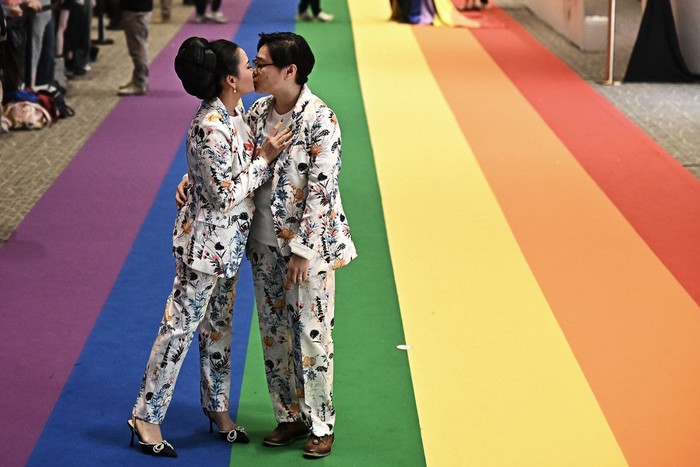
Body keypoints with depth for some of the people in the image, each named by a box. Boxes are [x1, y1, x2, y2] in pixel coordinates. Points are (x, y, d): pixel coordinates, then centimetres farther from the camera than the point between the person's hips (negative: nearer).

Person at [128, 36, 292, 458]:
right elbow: (225, 194, -23)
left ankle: (217, 406, 34)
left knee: (219, 323, 20)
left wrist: (269, 150, 1)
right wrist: (265, 157, -18)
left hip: (228, 240, 9)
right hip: (205, 240, -9)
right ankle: (147, 416, 10)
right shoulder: (211, 128, -27)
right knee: (181, 325, 0)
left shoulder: (233, 111, 2)